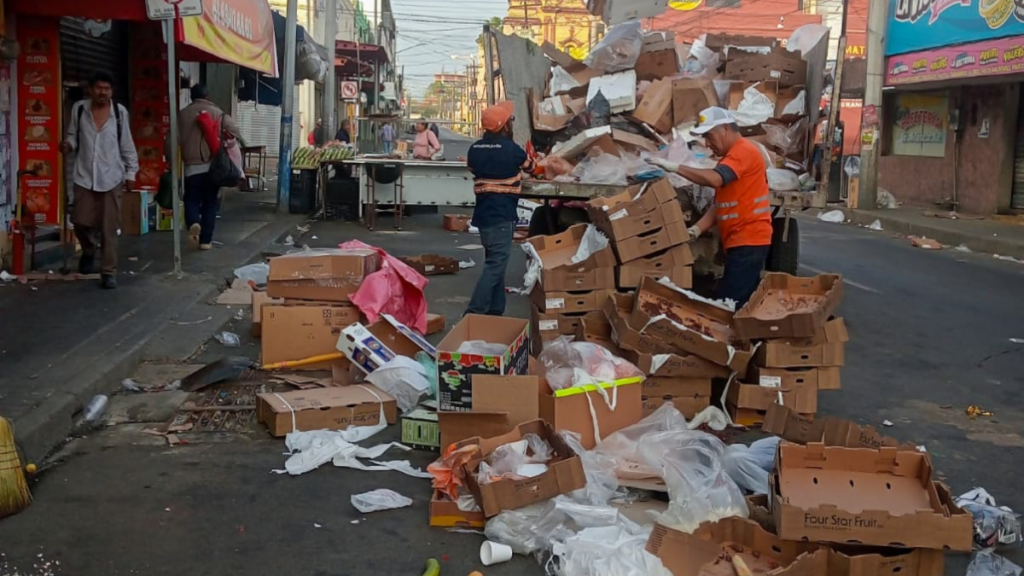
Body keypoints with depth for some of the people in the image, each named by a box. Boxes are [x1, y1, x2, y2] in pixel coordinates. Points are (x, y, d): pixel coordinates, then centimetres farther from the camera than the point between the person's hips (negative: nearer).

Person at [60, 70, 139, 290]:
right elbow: (74, 135, 11)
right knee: (81, 222, 3)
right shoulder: (79, 109, -1)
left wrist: (131, 172, 3)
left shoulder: (119, 112, -4)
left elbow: (127, 145, 3)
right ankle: (89, 252, 36)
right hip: (84, 176, 1)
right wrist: (68, 144, -11)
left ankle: (109, 272, 10)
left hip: (111, 178, -1)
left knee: (109, 228, 1)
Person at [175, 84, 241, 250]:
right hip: (213, 166, 0)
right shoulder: (217, 113, 1)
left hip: (192, 167, 0)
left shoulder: (182, 114, 4)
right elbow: (235, 131, -7)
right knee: (210, 203, 9)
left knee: (192, 200, 12)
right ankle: (206, 240, 9)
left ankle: (193, 223, -18)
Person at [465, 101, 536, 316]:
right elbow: (531, 167, 9)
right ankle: (474, 314, -13)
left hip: (483, 214, 8)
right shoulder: (511, 149, -11)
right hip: (501, 216, -8)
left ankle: (494, 312, 19)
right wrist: (530, 159, 31)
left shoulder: (475, 149, 6)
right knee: (495, 267, -8)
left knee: (494, 263, 16)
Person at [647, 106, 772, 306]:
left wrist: (674, 167, -23)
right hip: (740, 241, 10)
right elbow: (719, 204, 16)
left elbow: (715, 179, -28)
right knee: (737, 302, 9)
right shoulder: (731, 157, 21)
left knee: (733, 303, -13)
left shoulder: (744, 151, -12)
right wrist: (697, 229, 0)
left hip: (748, 240, -10)